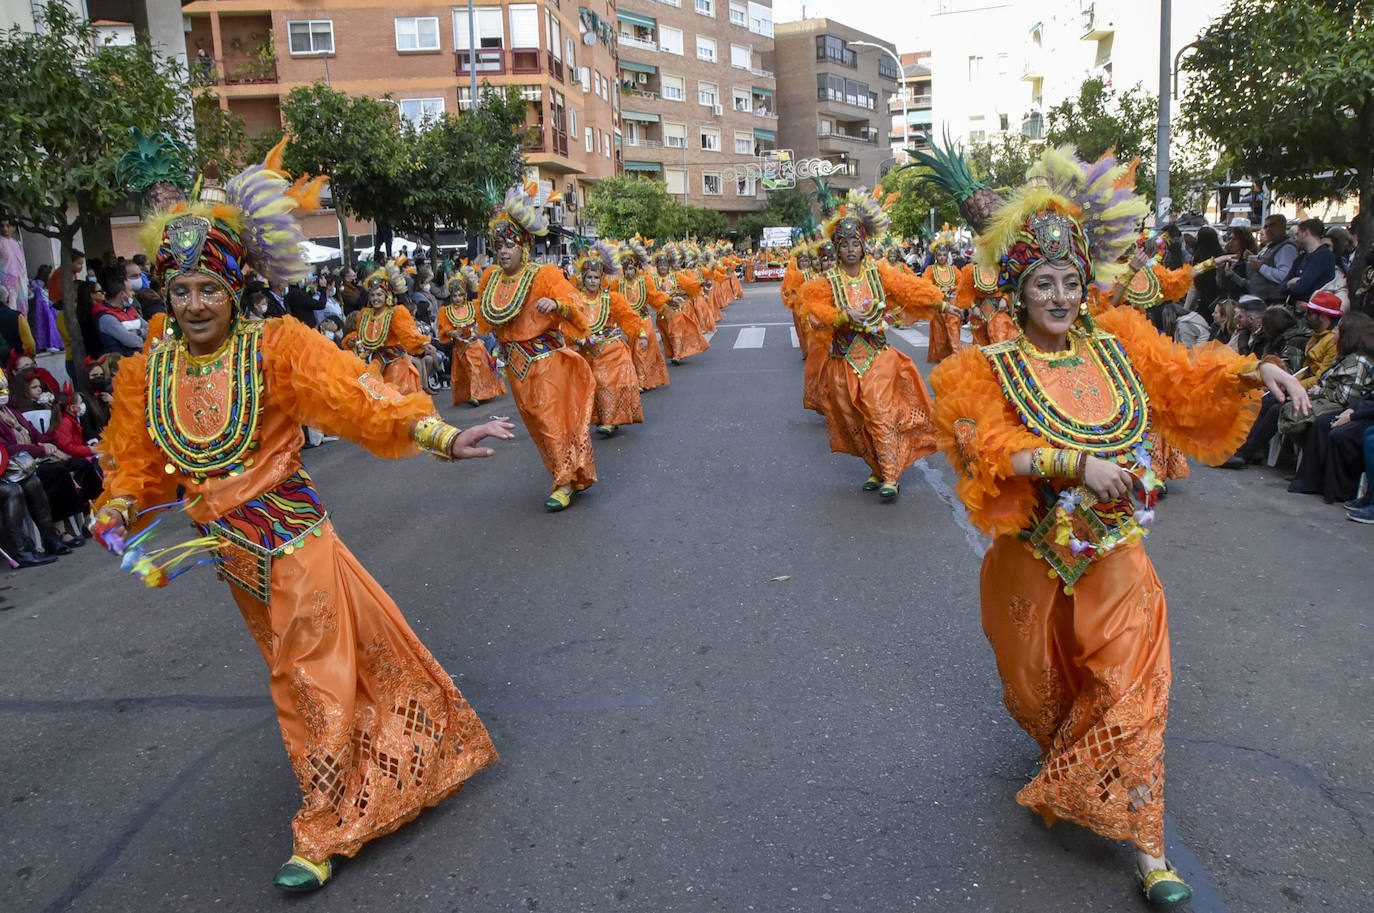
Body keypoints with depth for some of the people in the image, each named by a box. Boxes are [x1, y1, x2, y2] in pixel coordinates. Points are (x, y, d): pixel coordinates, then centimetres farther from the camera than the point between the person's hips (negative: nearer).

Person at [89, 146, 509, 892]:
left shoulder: (274, 348, -16)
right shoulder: (147, 374, -2)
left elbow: (356, 395, -26)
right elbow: (134, 462, 8)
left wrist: (442, 436, -37)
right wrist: (115, 514, -11)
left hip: (292, 537, -5)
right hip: (233, 552, 5)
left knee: (319, 671, 1)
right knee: (293, 674, 22)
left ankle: (323, 836, 17)